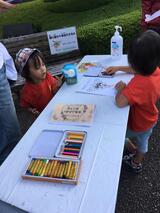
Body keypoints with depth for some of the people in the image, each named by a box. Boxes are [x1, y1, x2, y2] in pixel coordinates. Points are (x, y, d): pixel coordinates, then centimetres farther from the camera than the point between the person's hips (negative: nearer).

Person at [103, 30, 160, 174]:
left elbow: (120, 102, -51)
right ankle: (137, 162, 58)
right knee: (143, 142, 31)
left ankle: (134, 151, 47)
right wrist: (118, 68, 3)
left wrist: (121, 88, -31)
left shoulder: (140, 83, -45)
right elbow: (137, 70, 3)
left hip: (137, 124, -7)